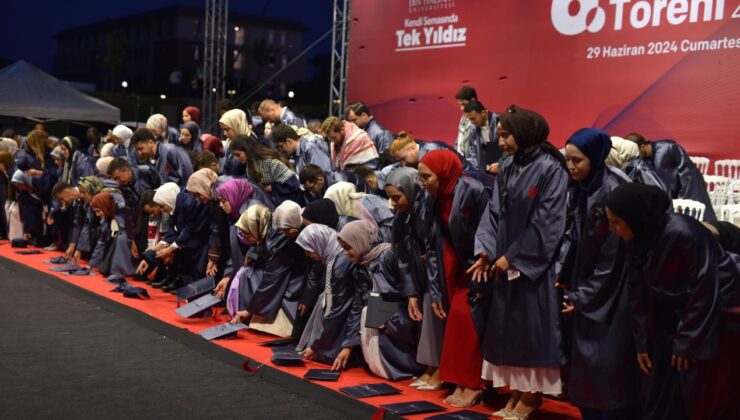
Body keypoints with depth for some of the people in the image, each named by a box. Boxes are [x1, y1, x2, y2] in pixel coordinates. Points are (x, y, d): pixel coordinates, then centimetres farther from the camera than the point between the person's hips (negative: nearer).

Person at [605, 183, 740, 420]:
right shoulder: (637, 239, -6)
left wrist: (687, 343, -17)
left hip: (716, 321, -7)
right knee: (662, 400, 9)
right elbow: (639, 291, 3)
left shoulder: (684, 234, -29)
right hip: (671, 321, 7)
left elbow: (705, 293, -22)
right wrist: (642, 341, 4)